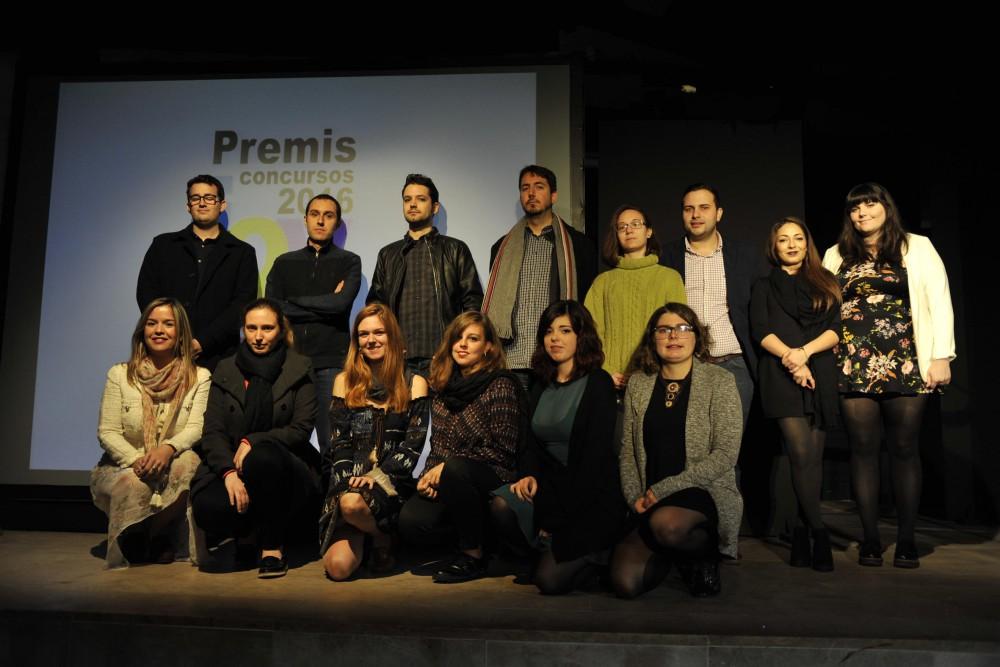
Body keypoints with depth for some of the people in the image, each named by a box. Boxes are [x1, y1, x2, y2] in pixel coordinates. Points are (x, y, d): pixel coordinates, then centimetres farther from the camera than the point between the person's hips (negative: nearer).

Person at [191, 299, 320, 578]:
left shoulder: (299, 370, 4)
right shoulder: (225, 370, 11)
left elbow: (301, 429, -3)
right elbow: (212, 432, 2)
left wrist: (252, 442, -18)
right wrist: (229, 472, -17)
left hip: (284, 468, -1)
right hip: (231, 467, 2)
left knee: (263, 456, -37)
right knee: (208, 507, -31)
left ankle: (272, 548, -14)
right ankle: (238, 533, 9)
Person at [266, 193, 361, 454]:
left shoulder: (349, 262, 8)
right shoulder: (285, 263, 15)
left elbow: (341, 303, -10)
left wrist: (293, 302, -2)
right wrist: (326, 304, -5)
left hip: (332, 362, -2)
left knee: (332, 443, -1)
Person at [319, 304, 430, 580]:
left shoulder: (413, 384, 7)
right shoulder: (345, 381, 13)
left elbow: (413, 444, -1)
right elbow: (340, 440, 7)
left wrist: (377, 475, -14)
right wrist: (349, 479, -11)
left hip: (391, 479, -2)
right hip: (348, 477, 2)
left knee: (353, 503, -37)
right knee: (338, 568, -18)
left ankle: (383, 539, -4)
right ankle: (362, 537, 16)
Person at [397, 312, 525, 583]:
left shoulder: (501, 386, -8)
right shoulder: (445, 387, 11)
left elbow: (501, 451, -13)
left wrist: (445, 468, -17)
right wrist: (429, 474, -3)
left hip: (492, 480, -5)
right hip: (446, 481, 5)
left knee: (454, 469, -37)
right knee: (410, 522, -23)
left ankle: (473, 554, -14)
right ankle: (470, 532, 7)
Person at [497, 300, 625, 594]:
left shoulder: (598, 383, -9)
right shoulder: (541, 387, 12)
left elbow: (596, 454, -14)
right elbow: (533, 444, 12)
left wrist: (558, 518, -15)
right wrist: (528, 475, -13)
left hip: (591, 497, -5)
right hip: (550, 483, 6)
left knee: (550, 579, -19)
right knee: (501, 504, -25)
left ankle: (592, 555, 13)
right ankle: (544, 553, 4)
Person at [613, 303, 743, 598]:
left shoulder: (720, 382, -2)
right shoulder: (638, 384, 9)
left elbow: (725, 455, -10)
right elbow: (627, 451, 9)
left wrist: (663, 490, -14)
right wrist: (635, 498, -7)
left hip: (706, 493, -3)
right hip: (651, 504, 4)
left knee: (666, 523, -38)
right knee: (625, 582, -17)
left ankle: (706, 552, -2)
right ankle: (673, 554, 17)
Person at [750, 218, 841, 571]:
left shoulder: (825, 284, 21)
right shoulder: (764, 286, 18)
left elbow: (835, 330, 7)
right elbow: (761, 332, 3)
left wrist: (805, 351, -11)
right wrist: (790, 358, -13)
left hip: (821, 374, 2)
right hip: (781, 374, -2)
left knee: (814, 456, -2)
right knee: (802, 454, -15)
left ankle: (802, 534, 4)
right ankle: (818, 534, -12)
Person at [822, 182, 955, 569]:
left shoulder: (917, 247, 8)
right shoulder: (836, 256, 14)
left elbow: (939, 302, 2)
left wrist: (941, 356, -5)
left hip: (905, 364, -1)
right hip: (854, 366, 1)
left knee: (905, 449, 3)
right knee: (863, 449, 2)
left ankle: (906, 540, 11)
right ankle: (871, 538, 9)